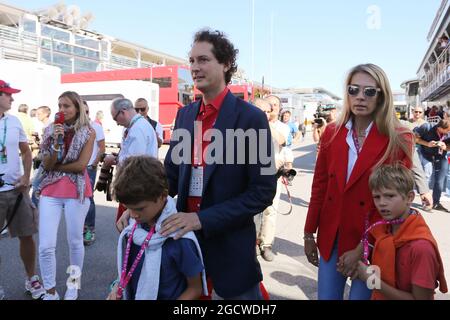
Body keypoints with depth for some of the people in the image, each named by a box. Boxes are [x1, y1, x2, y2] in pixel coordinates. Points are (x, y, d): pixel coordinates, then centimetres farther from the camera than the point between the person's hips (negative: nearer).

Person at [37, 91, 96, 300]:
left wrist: (55, 168, -4)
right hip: (50, 191, 2)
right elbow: (46, 165, -3)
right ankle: (50, 292, 16)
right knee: (46, 246, -3)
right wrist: (56, 142, -15)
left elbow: (81, 165, -11)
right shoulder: (50, 130, 6)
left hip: (77, 191, -2)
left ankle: (74, 285, 32)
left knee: (75, 241, 10)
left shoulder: (88, 132, -2)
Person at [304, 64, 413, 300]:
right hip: (331, 237, 3)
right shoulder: (332, 133, 0)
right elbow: (319, 185, 4)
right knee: (326, 296, 14)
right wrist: (309, 233, 7)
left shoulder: (398, 140, -9)